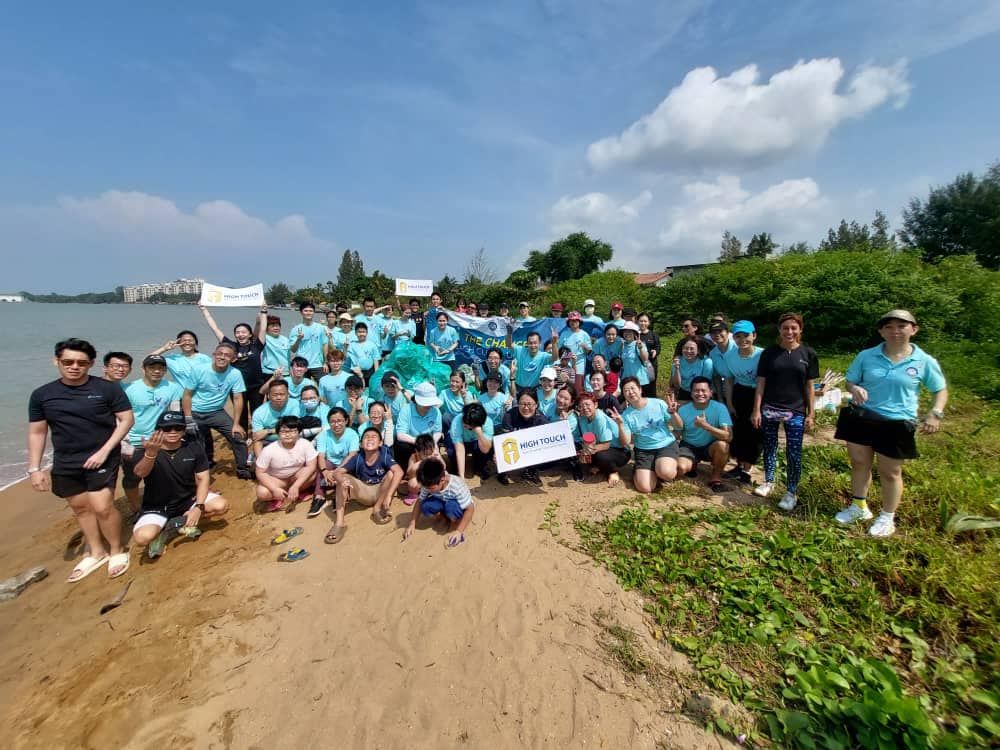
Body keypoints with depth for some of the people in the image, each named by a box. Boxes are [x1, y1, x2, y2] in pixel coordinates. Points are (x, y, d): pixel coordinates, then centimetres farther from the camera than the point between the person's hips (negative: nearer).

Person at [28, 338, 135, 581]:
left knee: (102, 507, -9)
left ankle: (117, 551, 13)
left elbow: (127, 420, -8)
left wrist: (104, 451, -15)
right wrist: (34, 468, 3)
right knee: (80, 508, 14)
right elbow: (37, 433, 6)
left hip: (102, 458, -4)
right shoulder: (41, 395, 0)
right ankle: (96, 553, 32)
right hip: (64, 463, 4)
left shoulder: (108, 388, -11)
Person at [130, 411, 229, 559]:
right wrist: (151, 453, -60)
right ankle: (159, 531, 5)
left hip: (189, 499, 3)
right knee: (142, 537, -31)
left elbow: (203, 478, -6)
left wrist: (199, 507, -20)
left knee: (221, 505, -24)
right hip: (157, 506, -2)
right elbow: (140, 473, -38)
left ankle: (183, 522, 0)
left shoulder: (194, 447, -8)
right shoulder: (148, 449, -15)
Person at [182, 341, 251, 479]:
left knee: (238, 437, -11)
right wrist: (188, 420, -14)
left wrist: (236, 424, -15)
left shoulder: (235, 374, -15)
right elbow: (187, 394, -9)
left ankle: (242, 470, 5)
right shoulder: (200, 371, -15)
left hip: (216, 412, 0)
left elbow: (238, 399, -12)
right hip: (195, 412, 0)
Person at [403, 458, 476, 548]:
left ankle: (456, 521, -6)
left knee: (451, 506, -38)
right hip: (442, 503, 4)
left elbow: (470, 508, -31)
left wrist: (459, 531, -34)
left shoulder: (457, 487, -36)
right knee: (426, 506, -27)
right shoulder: (428, 485, -23)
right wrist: (412, 524, -18)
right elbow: (419, 501, -10)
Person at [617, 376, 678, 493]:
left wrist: (673, 413, -21)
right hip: (644, 450, 2)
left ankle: (658, 470, 3)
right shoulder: (626, 415, -3)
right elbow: (626, 442, -6)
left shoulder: (658, 403, -6)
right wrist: (620, 424, -21)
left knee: (665, 473, -34)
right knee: (644, 487, -17)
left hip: (666, 445, -1)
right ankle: (652, 470, 15)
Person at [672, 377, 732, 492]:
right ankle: (693, 465, 14)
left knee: (722, 445, -34)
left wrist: (706, 426, -37)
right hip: (689, 447, 0)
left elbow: (728, 436, -27)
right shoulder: (683, 409, -12)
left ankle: (716, 475, -4)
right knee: (680, 468, -27)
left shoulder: (719, 408, -17)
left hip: (710, 447, 0)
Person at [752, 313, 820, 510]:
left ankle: (792, 492, 16)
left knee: (794, 453, 2)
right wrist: (756, 410, -4)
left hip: (796, 411, 0)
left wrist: (811, 414, 2)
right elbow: (761, 383, 0)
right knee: (769, 447, 12)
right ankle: (768, 482, 30)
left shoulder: (808, 354, 1)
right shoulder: (769, 352, 0)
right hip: (769, 409, 1)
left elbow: (809, 386, 4)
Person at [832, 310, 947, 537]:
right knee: (859, 463, 13)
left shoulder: (925, 361, -5)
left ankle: (887, 517, 30)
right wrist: (855, 389, -17)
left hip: (896, 424, -2)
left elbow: (941, 390, 6)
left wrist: (936, 413, -11)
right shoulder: (866, 356, -2)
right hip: (861, 418, 2)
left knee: (890, 472, 10)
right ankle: (859, 506, 34)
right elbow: (850, 381, 7)